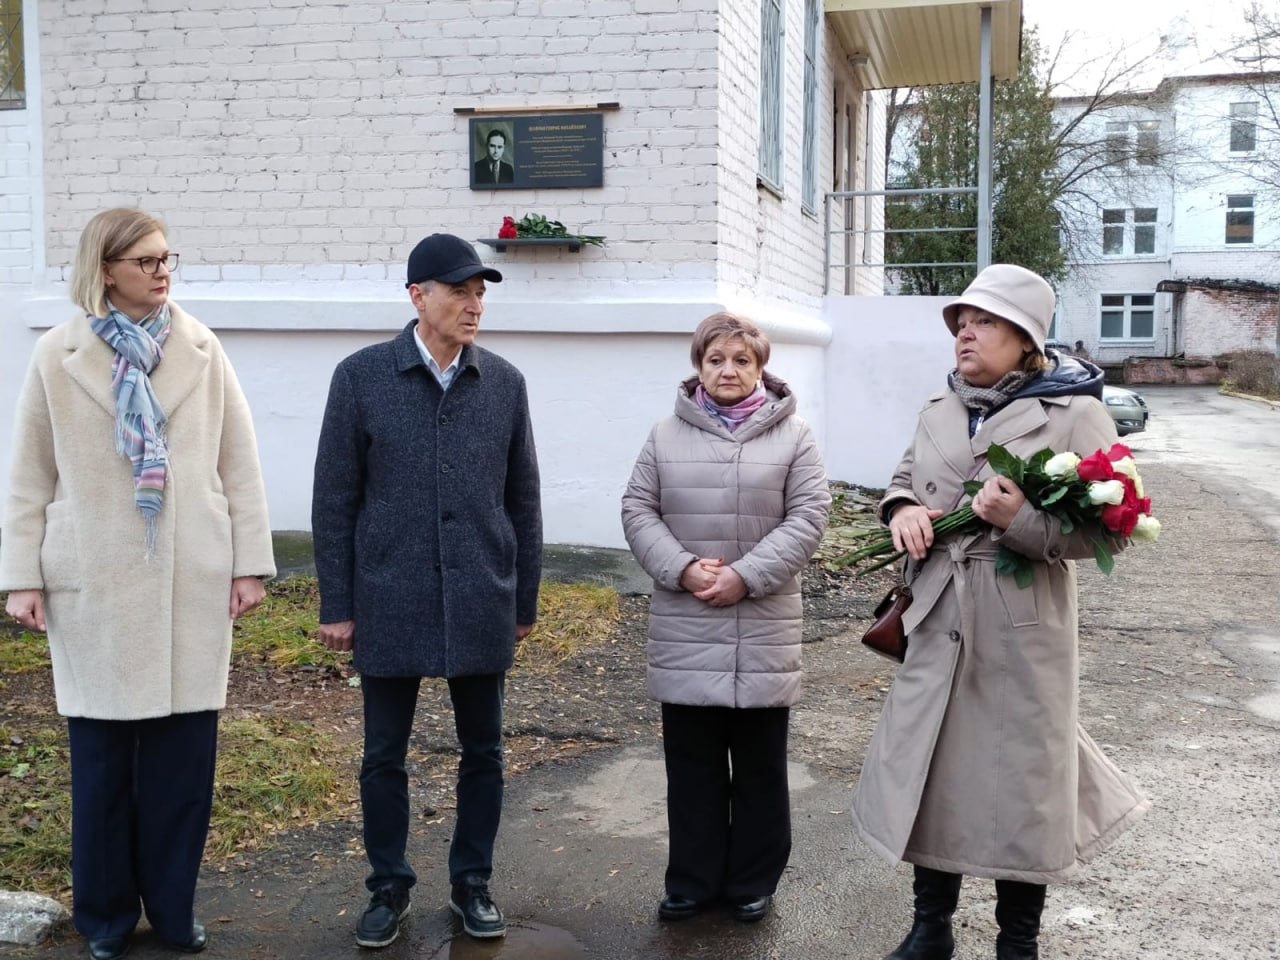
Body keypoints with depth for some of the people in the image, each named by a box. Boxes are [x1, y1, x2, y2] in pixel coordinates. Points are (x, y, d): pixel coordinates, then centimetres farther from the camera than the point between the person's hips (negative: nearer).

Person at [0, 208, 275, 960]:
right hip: (94, 585, -1)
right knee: (102, 754, 7)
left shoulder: (202, 351, 2)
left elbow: (240, 464, 3)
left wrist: (251, 561, 1)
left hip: (192, 581, 1)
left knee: (184, 750, 6)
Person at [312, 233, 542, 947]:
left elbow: (523, 500, 7)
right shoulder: (361, 377, -3)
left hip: (481, 606, 2)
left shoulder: (504, 382, 3)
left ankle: (473, 882, 28)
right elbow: (334, 500, -1)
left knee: (484, 753, 11)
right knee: (385, 756, 9)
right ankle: (390, 886, 27)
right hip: (390, 606, -1)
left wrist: (526, 600, 8)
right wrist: (337, 605, -2)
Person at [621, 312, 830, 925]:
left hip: (764, 629, -1)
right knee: (691, 763, 10)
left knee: (760, 765, 10)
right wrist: (684, 569, -12)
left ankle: (753, 882, 25)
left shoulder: (793, 436, 2)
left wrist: (746, 575, -14)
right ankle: (692, 881, 23)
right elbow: (638, 511, 3)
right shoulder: (666, 435, 6)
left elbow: (807, 515, -4)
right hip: (684, 630, 1)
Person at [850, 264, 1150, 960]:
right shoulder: (939, 411, 9)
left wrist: (1021, 521, -27)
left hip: (1022, 633, -5)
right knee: (929, 770, 13)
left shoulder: (1073, 414, -10)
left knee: (1019, 781, 7)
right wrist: (902, 507, 1)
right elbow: (906, 476, 24)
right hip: (939, 624, 6)